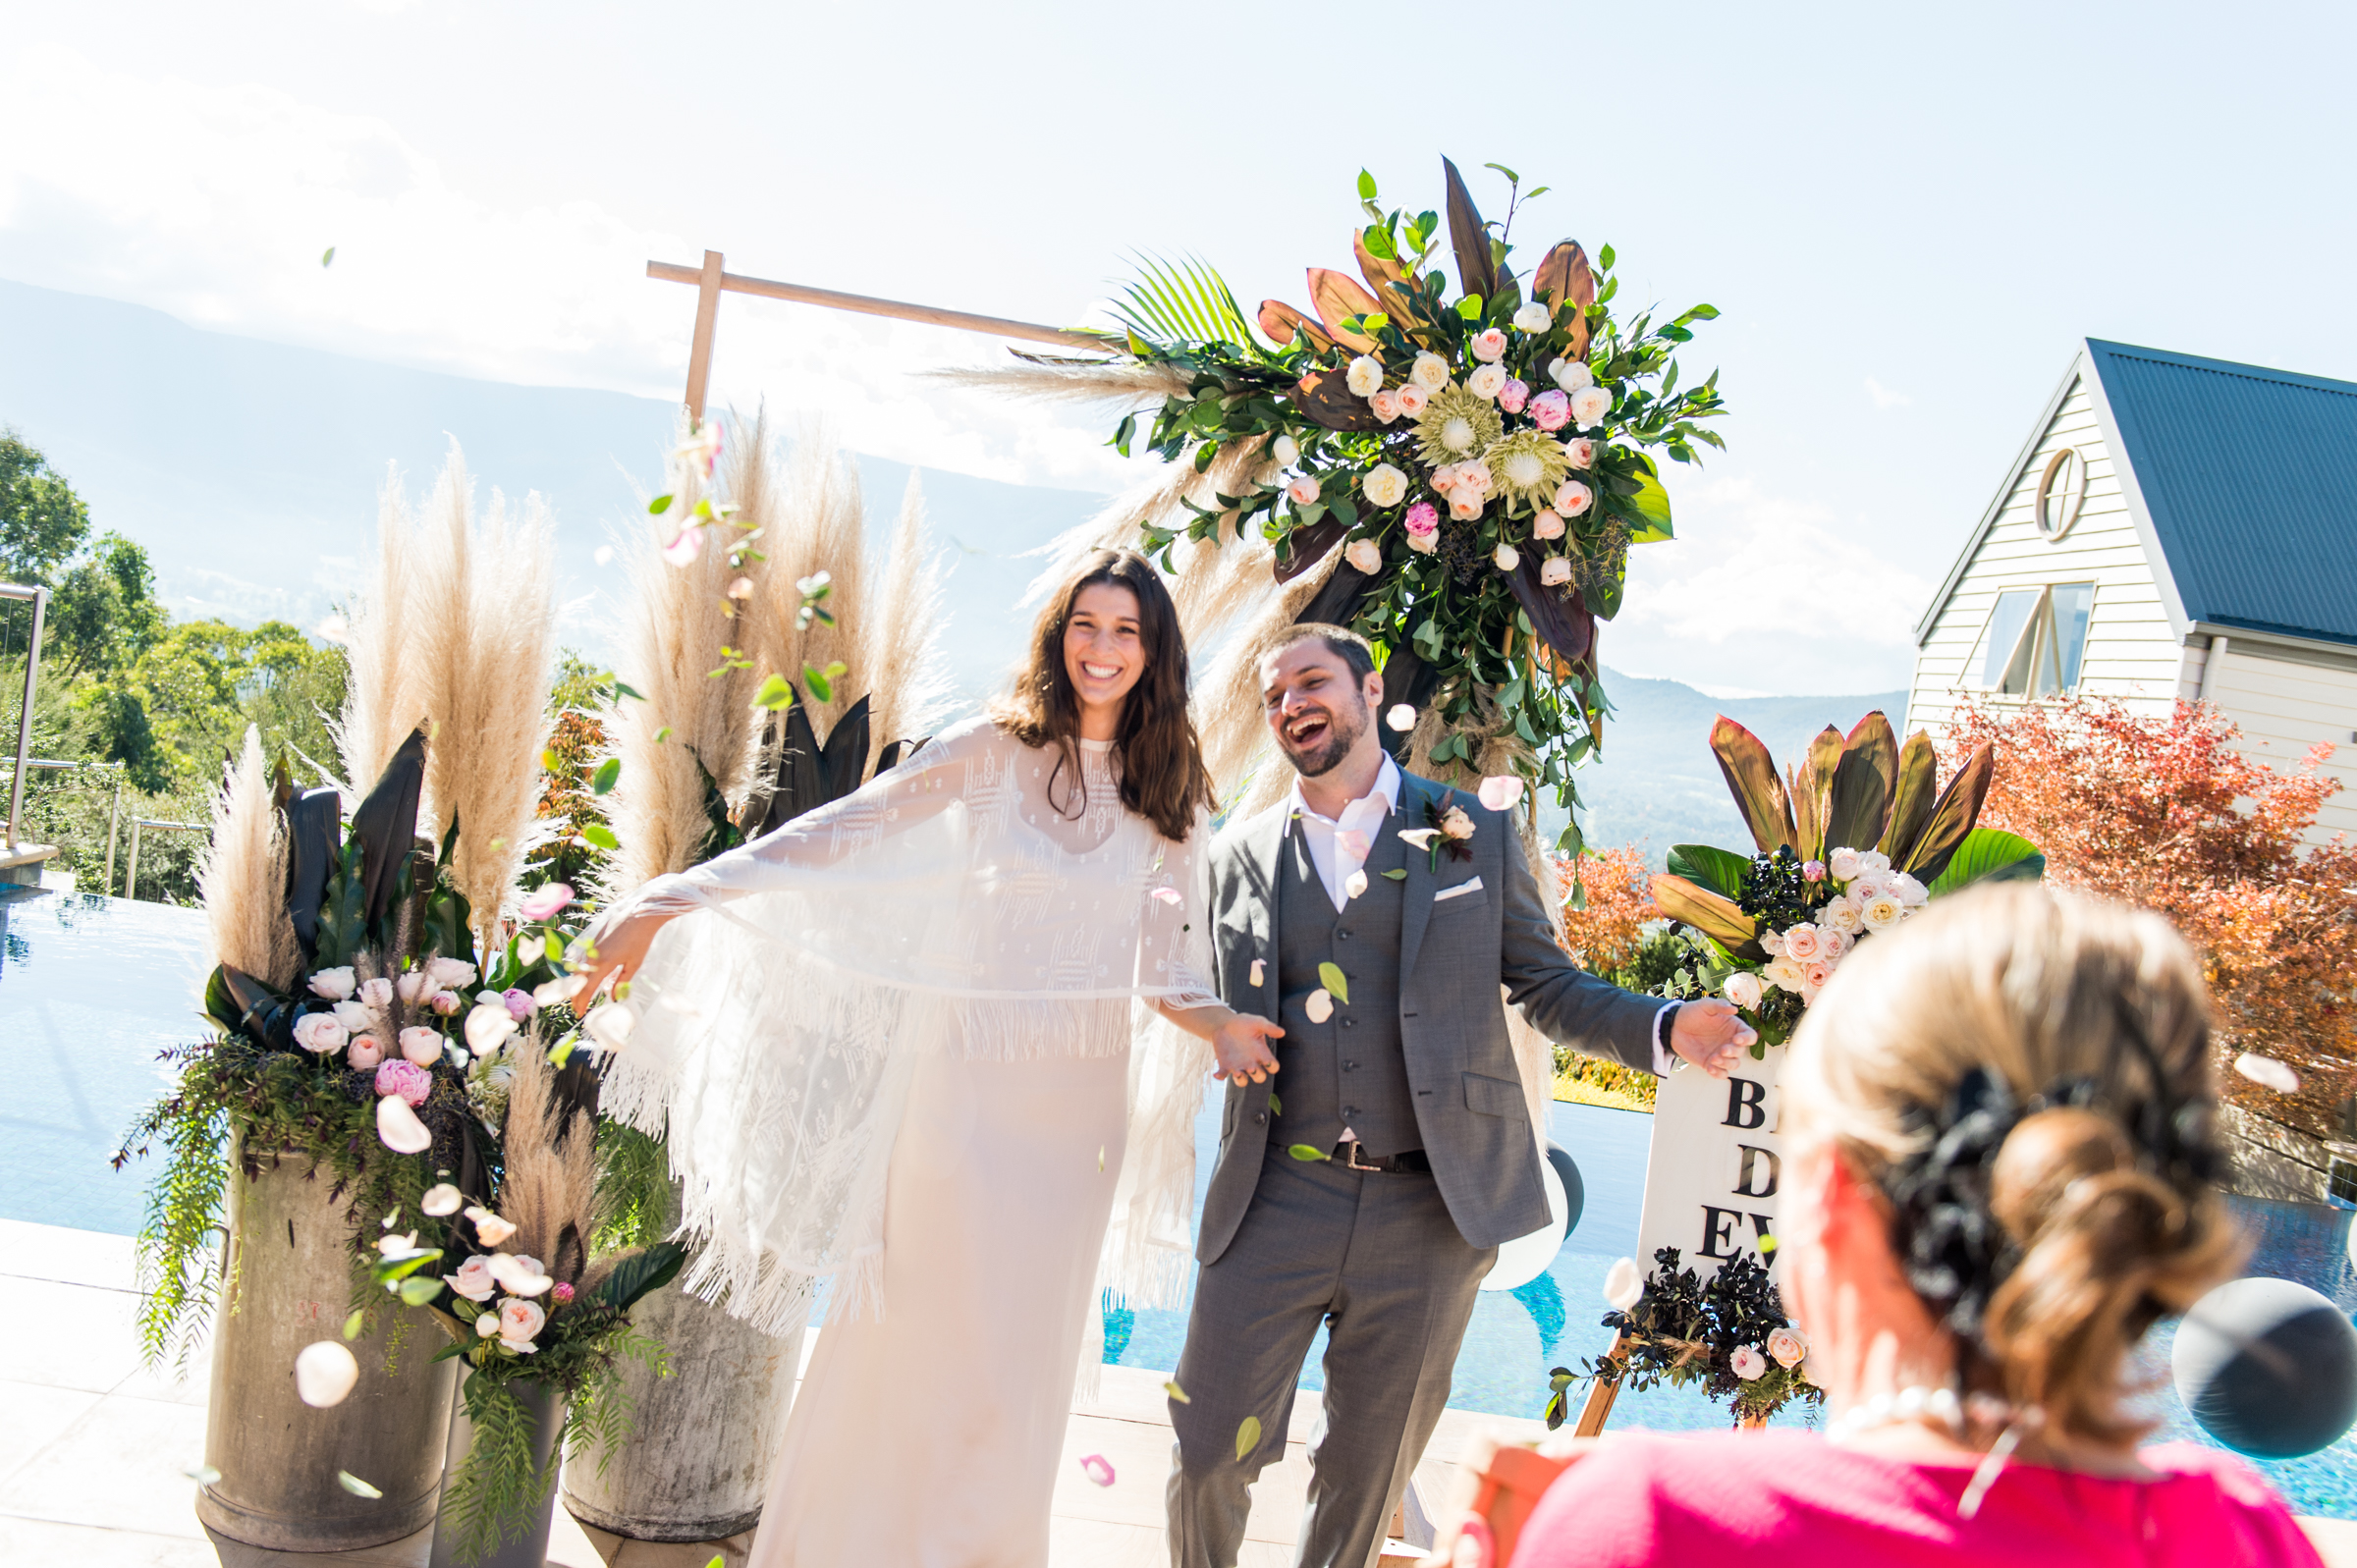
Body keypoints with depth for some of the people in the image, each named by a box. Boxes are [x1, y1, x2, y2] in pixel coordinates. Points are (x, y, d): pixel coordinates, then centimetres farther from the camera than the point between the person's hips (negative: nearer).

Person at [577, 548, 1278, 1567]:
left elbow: (1162, 957, 8)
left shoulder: (1172, 791, 6)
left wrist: (1203, 1016, -14)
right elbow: (837, 833, -12)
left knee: (1028, 1355, 11)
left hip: (1084, 1099, 3)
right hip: (967, 1086, -3)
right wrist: (674, 899, -20)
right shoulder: (995, 751, -5)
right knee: (927, 1336, 1)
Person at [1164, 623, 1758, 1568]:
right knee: (1210, 1446, 2)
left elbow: (1547, 985, 9)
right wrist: (1217, 1032, -5)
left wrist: (1664, 1030, -7)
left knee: (1367, 1472, 10)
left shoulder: (1475, 834, 7)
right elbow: (1210, 1002, 18)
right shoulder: (1241, 855, 11)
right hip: (1279, 1197, 1)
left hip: (1430, 1209, -1)